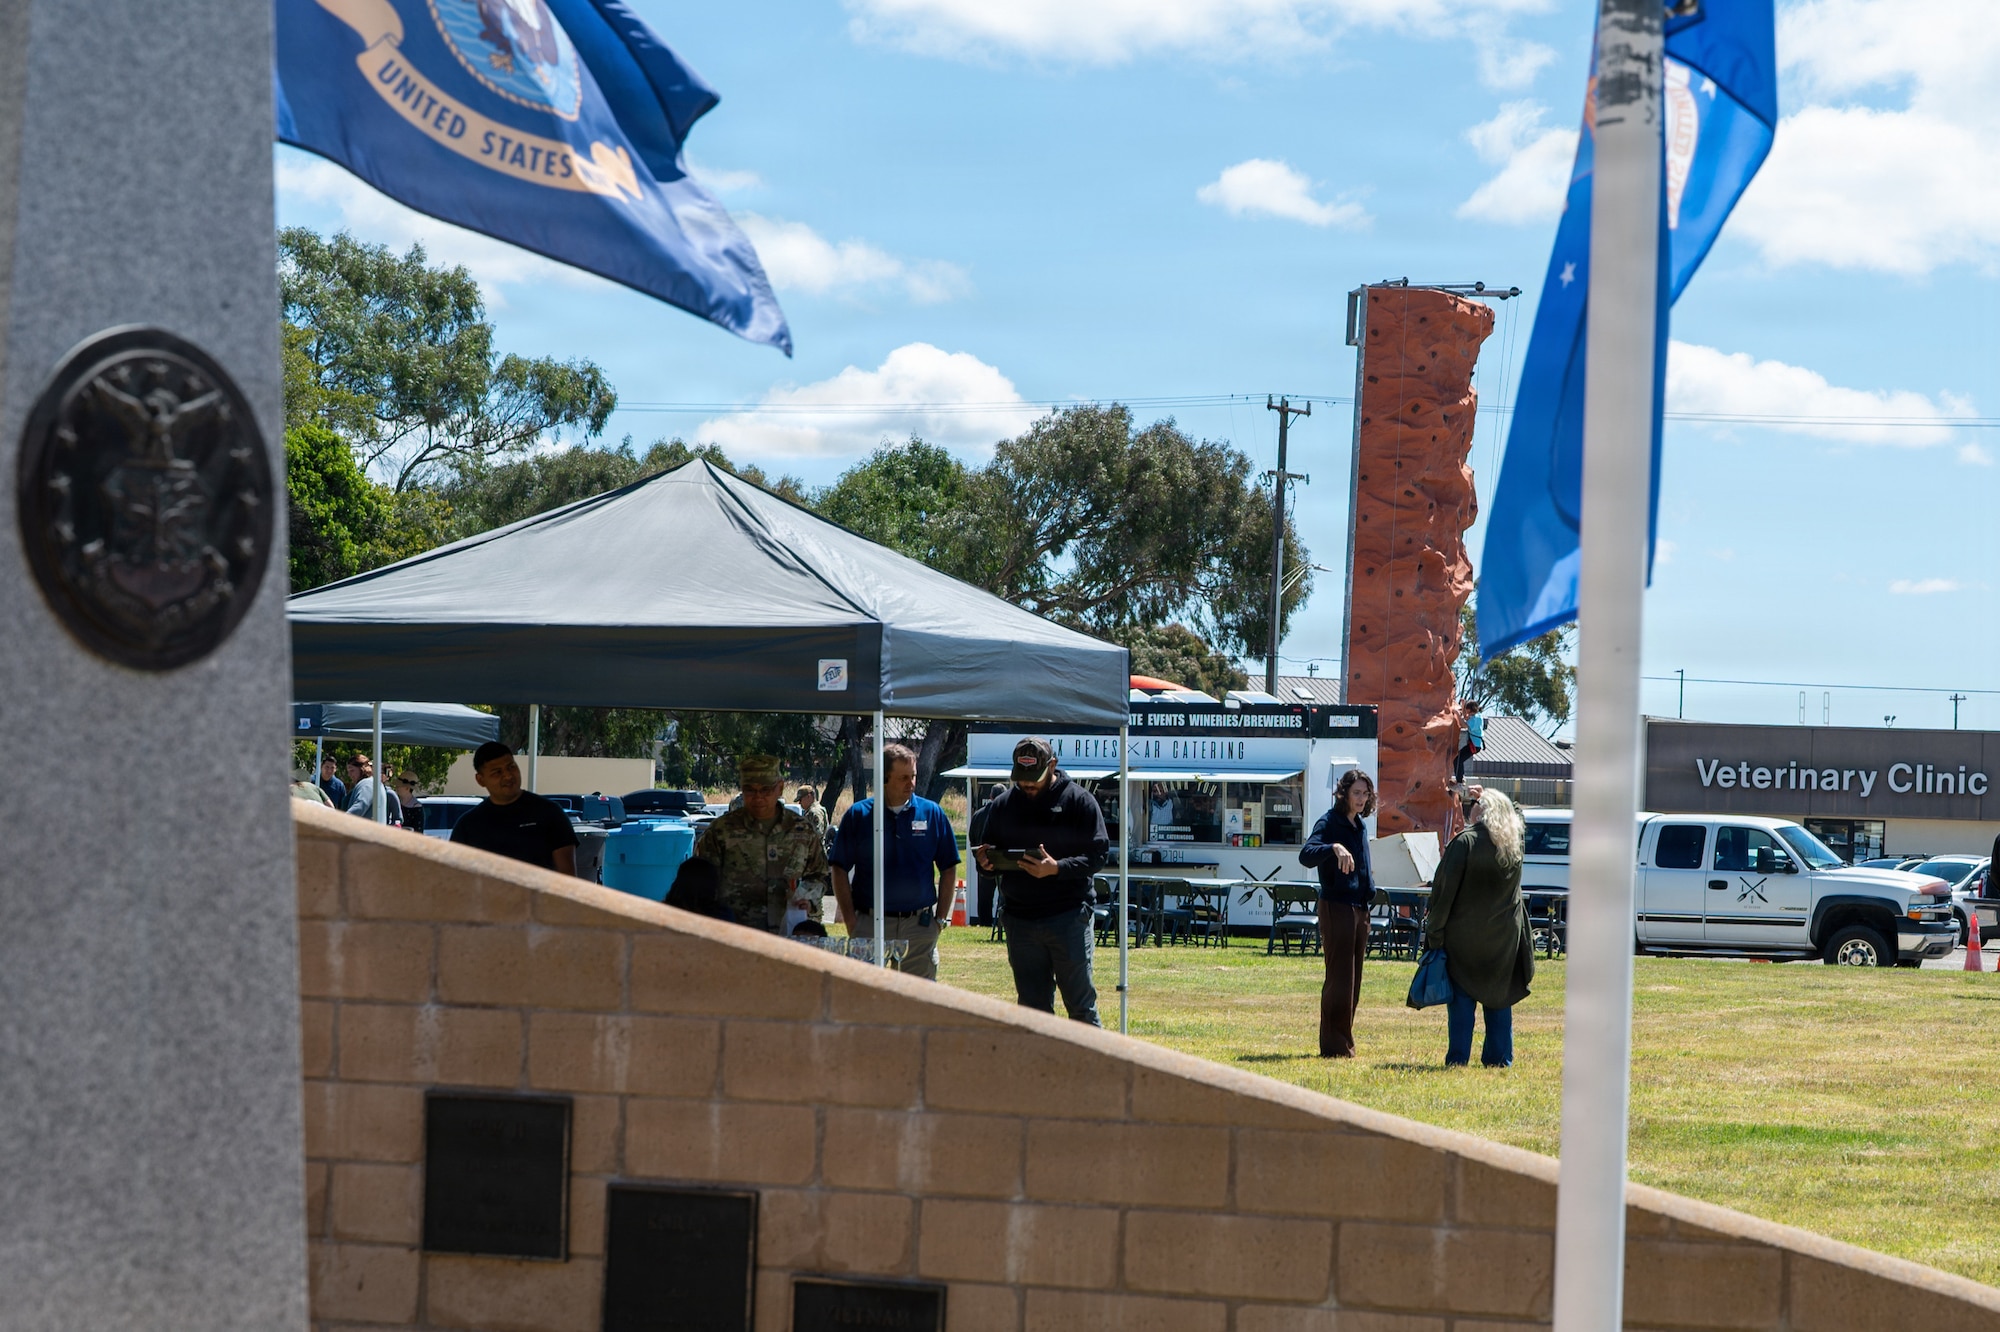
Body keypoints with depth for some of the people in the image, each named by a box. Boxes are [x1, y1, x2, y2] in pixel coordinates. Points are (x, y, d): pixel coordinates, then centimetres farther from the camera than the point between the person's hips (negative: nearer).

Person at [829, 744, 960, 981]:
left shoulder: (932, 813, 5)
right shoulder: (858, 815, 1)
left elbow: (948, 870, 9)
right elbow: (840, 870, 4)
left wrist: (940, 918, 2)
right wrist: (850, 921, -3)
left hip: (919, 925, 1)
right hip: (869, 925, -1)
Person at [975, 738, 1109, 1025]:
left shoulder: (1078, 800, -1)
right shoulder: (1003, 804, 12)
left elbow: (1099, 852, -8)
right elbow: (990, 857, 18)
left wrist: (1057, 868, -22)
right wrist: (985, 861, -7)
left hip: (1069, 916, -4)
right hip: (1020, 920, 4)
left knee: (1081, 1005, -2)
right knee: (1032, 1008, 6)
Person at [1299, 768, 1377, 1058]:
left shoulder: (1361, 826, 15)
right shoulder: (1330, 822, -10)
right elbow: (1306, 855, -27)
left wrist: (1369, 894, 14)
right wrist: (1334, 848, -42)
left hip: (1359, 908, 8)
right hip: (1336, 907, -8)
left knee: (1352, 982, 10)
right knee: (1339, 979, -8)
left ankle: (1344, 1044, 15)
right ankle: (1334, 1047, -4)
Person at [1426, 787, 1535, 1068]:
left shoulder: (1465, 842, -11)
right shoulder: (1515, 844, 4)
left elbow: (1444, 890, -12)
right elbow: (1516, 818, 32)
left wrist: (1434, 932, -8)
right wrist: (1485, 798, 31)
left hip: (1464, 935, -4)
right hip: (1505, 937, 4)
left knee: (1461, 999, 0)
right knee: (1499, 998, 11)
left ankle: (1458, 1058, -1)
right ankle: (1498, 1057, 10)